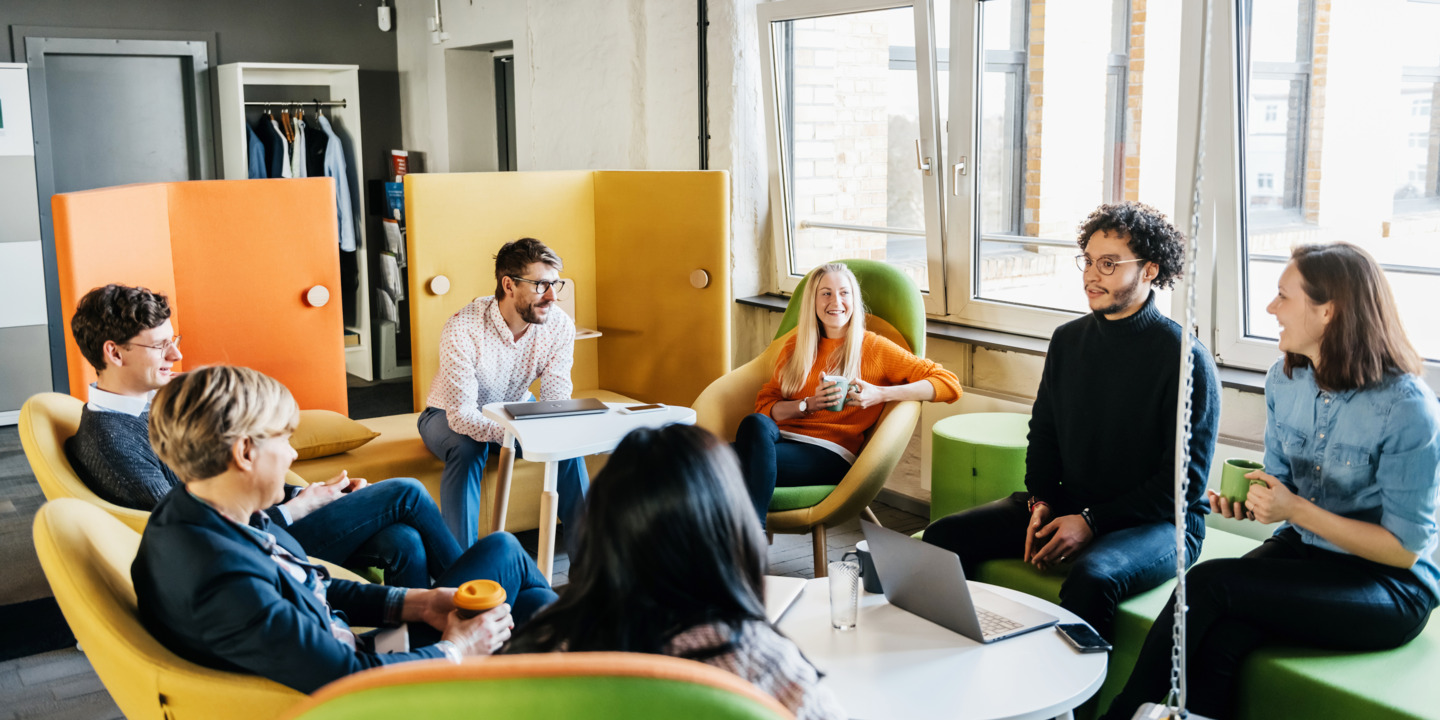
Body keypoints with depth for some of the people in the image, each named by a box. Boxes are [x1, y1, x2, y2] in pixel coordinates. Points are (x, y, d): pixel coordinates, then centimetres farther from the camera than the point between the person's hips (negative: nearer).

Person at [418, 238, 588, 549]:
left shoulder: (560, 325, -20)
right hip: (449, 416, -3)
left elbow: (556, 403, -19)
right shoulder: (462, 329, -34)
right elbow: (461, 415, -38)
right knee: (467, 449, -36)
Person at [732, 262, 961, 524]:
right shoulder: (796, 346, 22)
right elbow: (763, 406, 15)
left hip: (829, 453, -4)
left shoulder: (874, 348, 10)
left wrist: (880, 394, -8)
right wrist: (808, 404, -5)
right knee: (755, 424, -34)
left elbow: (950, 385, 3)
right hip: (782, 438, 4)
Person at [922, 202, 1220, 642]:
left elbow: (1184, 481, -13)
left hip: (1158, 522, -6)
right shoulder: (1068, 340, 8)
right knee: (942, 538, -9)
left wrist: (1092, 521, -18)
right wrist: (1041, 503, -1)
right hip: (1069, 504, 6)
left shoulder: (1185, 358, -12)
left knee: (1091, 577, -39)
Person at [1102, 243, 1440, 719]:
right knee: (1219, 639, -27)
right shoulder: (1284, 379, 2)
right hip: (1301, 551, 6)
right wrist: (1252, 503, -9)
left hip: (1390, 587, -5)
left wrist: (1297, 510, -23)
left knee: (1209, 582, -26)